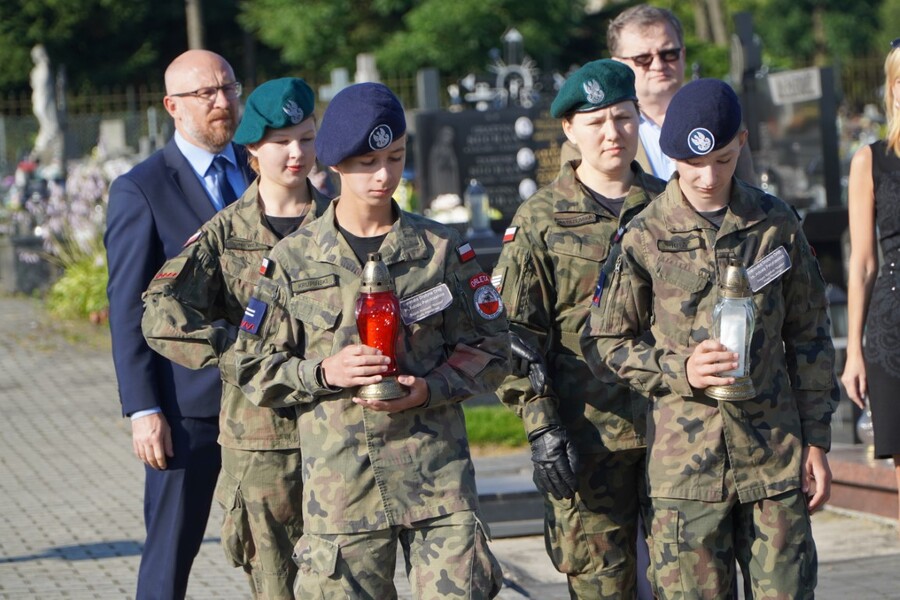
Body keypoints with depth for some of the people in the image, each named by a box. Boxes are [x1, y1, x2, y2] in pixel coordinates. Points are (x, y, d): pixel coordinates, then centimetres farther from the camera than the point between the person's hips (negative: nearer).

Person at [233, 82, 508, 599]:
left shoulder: (441, 250, 6)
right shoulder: (293, 260, 4)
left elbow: (490, 348, 7)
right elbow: (254, 368, 6)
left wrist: (429, 388, -10)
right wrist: (324, 372, -11)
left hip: (437, 474, 0)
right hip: (339, 479, 0)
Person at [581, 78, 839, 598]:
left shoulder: (777, 224, 4)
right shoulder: (644, 238, -3)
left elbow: (808, 337, 11)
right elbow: (605, 345, 2)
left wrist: (816, 439, 8)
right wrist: (680, 369, -13)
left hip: (775, 456, 2)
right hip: (685, 457, -2)